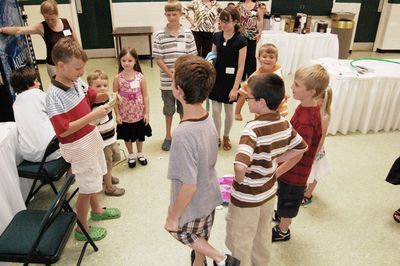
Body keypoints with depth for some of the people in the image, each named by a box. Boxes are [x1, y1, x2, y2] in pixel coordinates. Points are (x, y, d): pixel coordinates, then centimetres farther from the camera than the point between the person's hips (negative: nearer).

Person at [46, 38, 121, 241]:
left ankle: (96, 210, 51)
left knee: (93, 178, 26)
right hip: (77, 146, -8)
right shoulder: (54, 96, -27)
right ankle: (82, 229, 29)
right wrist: (92, 116, -32)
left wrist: (105, 96, -7)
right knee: (87, 188, 7)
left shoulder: (78, 81, -6)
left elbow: (91, 97, 14)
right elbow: (63, 131, -29)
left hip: (92, 137, 8)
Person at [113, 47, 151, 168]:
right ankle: (131, 155, 41)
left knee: (140, 136, 19)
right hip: (125, 115, 0)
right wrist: (117, 114, -9)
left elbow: (145, 96, -6)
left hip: (139, 114, 1)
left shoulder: (140, 77, -11)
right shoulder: (118, 78, -13)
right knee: (127, 137, 18)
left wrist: (147, 113, -7)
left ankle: (140, 153, 44)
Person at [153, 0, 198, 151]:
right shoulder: (160, 35, -6)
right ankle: (168, 136, 31)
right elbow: (158, 59, -6)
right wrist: (171, 75, -12)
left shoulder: (188, 34, -2)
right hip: (167, 82, -1)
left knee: (184, 110, 14)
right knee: (168, 110, 13)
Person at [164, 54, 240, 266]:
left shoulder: (183, 134, -36)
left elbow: (189, 186, -30)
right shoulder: (208, 120, -12)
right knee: (201, 236, 29)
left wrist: (173, 217, -14)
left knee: (181, 232, 25)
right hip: (209, 196, 7)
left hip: (193, 205, -6)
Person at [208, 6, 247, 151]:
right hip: (216, 78, 4)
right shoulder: (216, 36, 0)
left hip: (230, 80, -3)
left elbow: (241, 66, -13)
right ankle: (217, 137, 26)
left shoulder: (240, 40, -13)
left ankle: (226, 137, 33)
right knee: (215, 110, 8)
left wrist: (235, 87, -15)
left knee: (229, 111, 12)